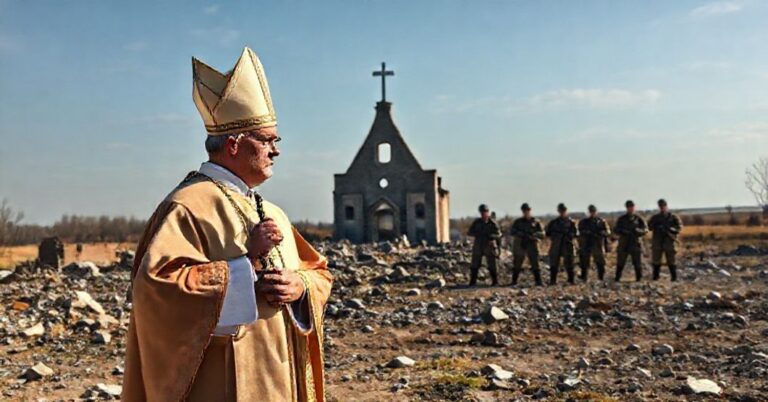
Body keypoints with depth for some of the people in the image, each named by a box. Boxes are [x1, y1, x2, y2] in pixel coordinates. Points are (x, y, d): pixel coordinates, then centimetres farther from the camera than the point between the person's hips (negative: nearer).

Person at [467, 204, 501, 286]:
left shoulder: (493, 223, -6)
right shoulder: (477, 222, 2)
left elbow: (499, 235, -7)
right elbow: (469, 232, 3)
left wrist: (490, 236, -25)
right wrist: (477, 234, -16)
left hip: (489, 247, -3)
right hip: (478, 247, 3)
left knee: (492, 266, -2)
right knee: (474, 265, 3)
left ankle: (495, 281, 10)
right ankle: (472, 282, 12)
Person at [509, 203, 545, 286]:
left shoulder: (536, 222, 5)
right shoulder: (518, 221, 9)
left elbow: (542, 234, -1)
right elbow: (511, 232, -1)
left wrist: (533, 235, -19)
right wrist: (519, 233, -18)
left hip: (532, 246, -2)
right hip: (519, 245, 2)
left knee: (535, 265, -8)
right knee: (516, 265, 6)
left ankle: (538, 282, -6)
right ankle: (514, 282, 16)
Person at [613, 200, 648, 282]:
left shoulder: (639, 218, 5)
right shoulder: (621, 219, 8)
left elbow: (645, 229, 0)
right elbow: (616, 229, 1)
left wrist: (638, 230, -21)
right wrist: (623, 231, -18)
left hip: (635, 244, -1)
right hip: (623, 244, 1)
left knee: (638, 263, -2)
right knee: (620, 263, 1)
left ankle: (639, 279, 6)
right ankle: (617, 278, 8)